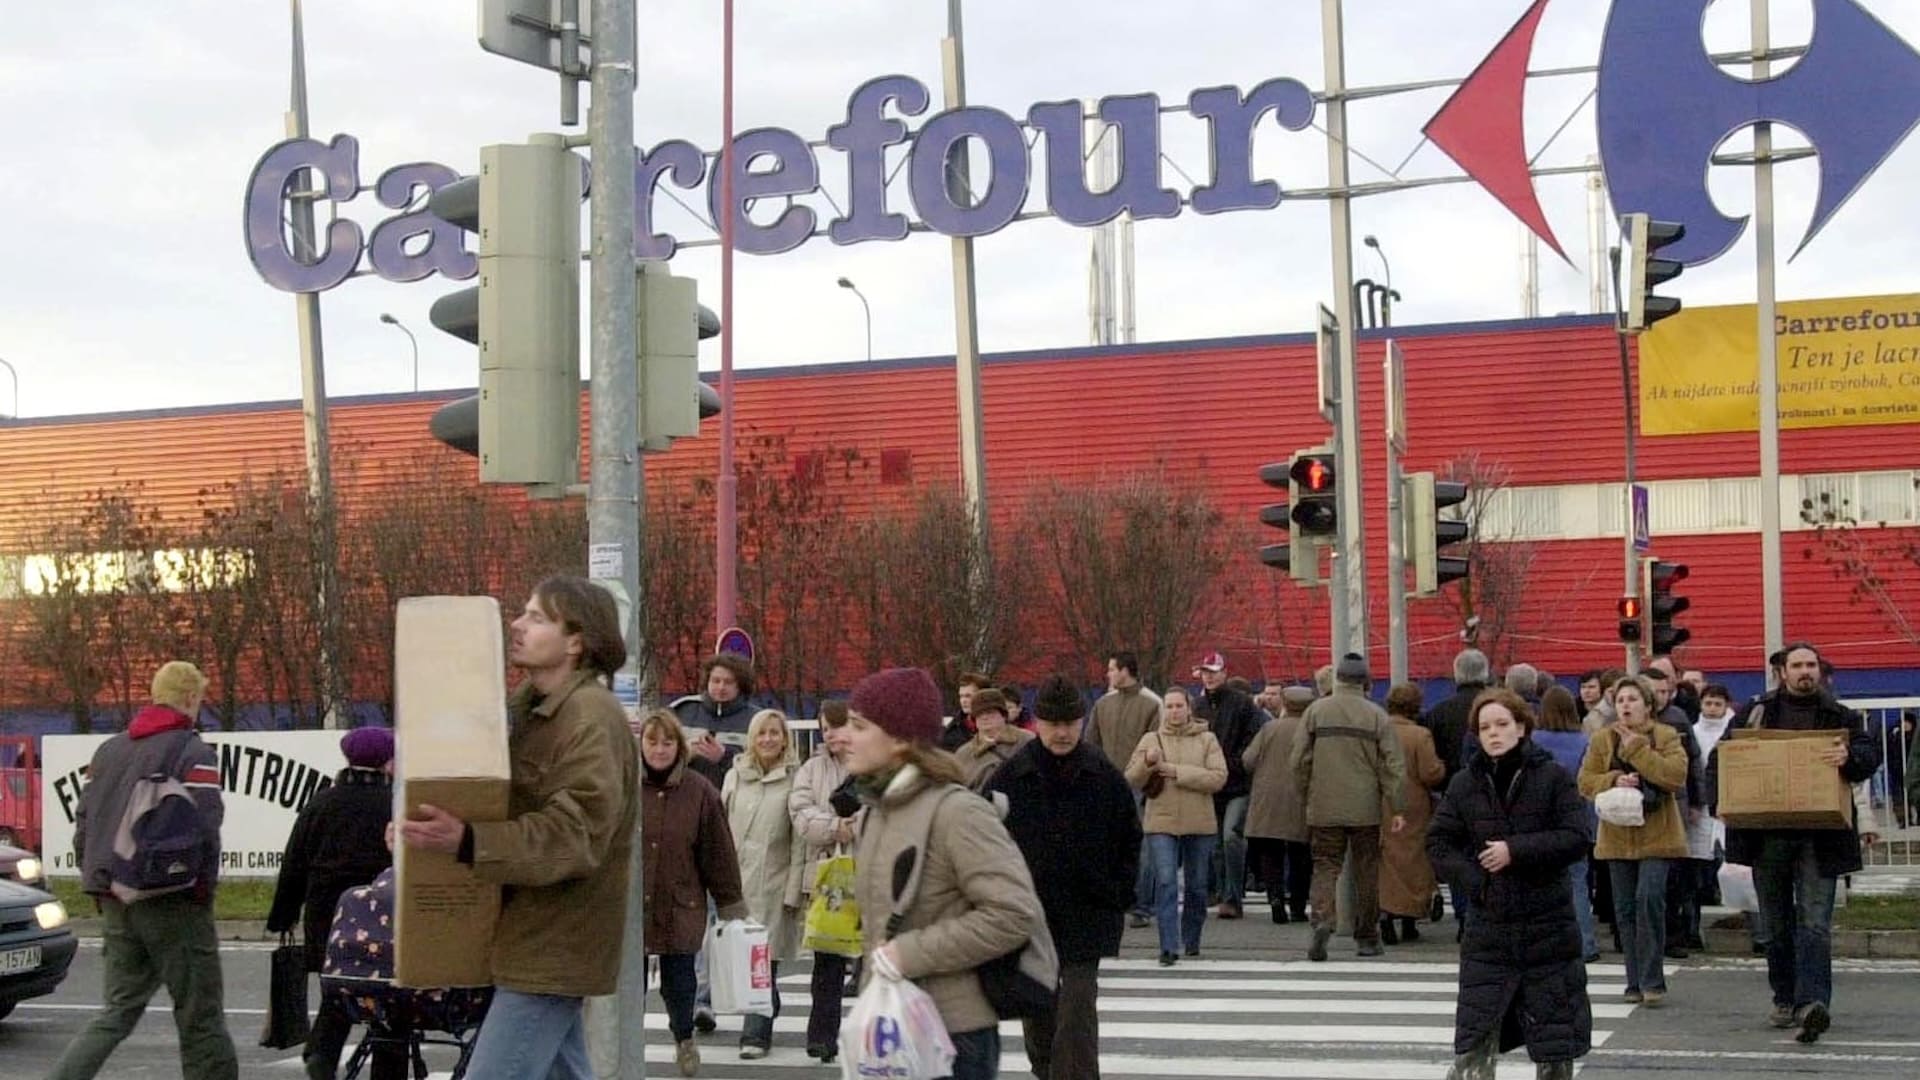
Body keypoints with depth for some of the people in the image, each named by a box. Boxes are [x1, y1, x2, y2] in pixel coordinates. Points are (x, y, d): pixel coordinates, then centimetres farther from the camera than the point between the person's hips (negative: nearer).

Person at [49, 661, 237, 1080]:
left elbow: (83, 824, 16)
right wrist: (202, 895, -7)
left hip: (118, 903, 7)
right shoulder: (193, 753, -10)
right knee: (200, 1016, 2)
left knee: (118, 1011, 14)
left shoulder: (108, 750, 14)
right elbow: (203, 832, -18)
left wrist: (101, 886, 20)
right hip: (173, 904, -7)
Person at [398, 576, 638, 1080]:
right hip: (543, 939, 10)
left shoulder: (592, 718, -17)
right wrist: (432, 822, 1)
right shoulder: (531, 704, 14)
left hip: (552, 945, -10)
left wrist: (466, 842, -35)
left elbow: (575, 836, -26)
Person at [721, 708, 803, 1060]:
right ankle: (758, 1030, 17)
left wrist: (793, 890, -9)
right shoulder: (735, 776, 12)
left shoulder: (794, 780, -2)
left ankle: (756, 1034, 0)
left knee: (764, 961, -6)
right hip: (735, 881, 4)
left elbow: (799, 839, -4)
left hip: (773, 883, -4)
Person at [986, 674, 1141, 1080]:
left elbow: (1130, 840, 6)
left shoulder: (1104, 776, -3)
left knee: (1078, 1005, -8)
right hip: (1028, 910, 2)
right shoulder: (1010, 777, -5)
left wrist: (1119, 895, 2)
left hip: (1087, 912, -1)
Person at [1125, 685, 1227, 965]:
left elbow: (1218, 777, -10)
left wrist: (1177, 771, -15)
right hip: (1161, 823, -1)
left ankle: (1192, 939, 28)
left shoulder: (1207, 740, 3)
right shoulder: (1151, 740, 6)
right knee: (1165, 882, -11)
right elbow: (1132, 780, 2)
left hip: (1199, 824, 1)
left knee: (1197, 885, 11)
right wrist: (1147, 762, -18)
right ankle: (1169, 947, -13)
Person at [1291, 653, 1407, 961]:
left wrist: (1306, 797, 15)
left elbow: (1299, 760, 2)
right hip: (1365, 809, 0)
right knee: (1366, 872, 10)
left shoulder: (1315, 711, 1)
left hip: (1323, 808, 0)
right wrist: (1398, 808, 1)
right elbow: (1393, 765, -3)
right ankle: (1367, 937, 16)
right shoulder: (1376, 715, -1)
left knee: (1325, 867, 5)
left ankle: (1322, 919, -20)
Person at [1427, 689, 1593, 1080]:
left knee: (1555, 1046, 9)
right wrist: (1473, 878, -9)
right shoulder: (1465, 785, 3)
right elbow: (1438, 842, 7)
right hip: (1489, 926, 1)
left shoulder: (1553, 777, -4)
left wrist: (1516, 850, -18)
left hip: (1549, 926, -1)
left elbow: (1577, 839, -11)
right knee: (1474, 1040, -2)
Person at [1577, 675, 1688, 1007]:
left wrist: (1637, 748, -17)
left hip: (1655, 834, -3)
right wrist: (1613, 780, -16)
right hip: (1617, 835, 4)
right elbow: (1585, 781, 3)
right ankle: (1636, 982, 14)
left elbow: (1676, 776, -16)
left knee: (1649, 898, -17)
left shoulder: (1666, 737, -1)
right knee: (1625, 908, 5)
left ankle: (1652, 980, -9)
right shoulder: (1602, 740, 8)